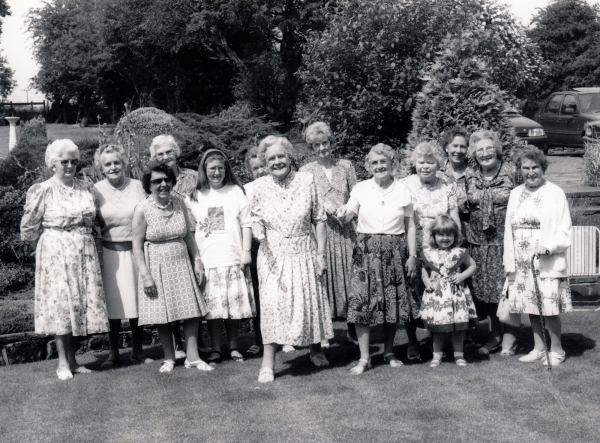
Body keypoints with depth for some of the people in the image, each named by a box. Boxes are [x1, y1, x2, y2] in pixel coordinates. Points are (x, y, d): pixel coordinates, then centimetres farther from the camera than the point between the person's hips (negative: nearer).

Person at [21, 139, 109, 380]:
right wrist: (49, 248, 2)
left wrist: (88, 243, 11)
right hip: (56, 254, -4)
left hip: (85, 253, 4)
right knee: (61, 304, -4)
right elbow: (28, 228, -1)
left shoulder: (87, 189, 7)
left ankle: (72, 359, 14)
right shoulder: (42, 191, -6)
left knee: (82, 304, 4)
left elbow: (95, 221, 20)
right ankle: (63, 363, 3)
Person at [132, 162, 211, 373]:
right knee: (162, 315, 2)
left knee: (192, 311, 1)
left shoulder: (179, 203, 4)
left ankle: (193, 357, 9)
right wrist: (145, 274, -14)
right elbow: (137, 245, -9)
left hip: (182, 264, 4)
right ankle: (169, 358, 17)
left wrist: (197, 260, 6)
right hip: (157, 266, -4)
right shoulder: (142, 209, -10)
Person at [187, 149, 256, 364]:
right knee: (212, 306, 0)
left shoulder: (236, 192, 7)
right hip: (207, 260, 0)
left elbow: (246, 224, 6)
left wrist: (246, 250, -2)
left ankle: (234, 347, 16)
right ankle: (215, 350, 10)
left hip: (233, 258, 0)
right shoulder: (196, 197, 7)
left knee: (234, 304, 4)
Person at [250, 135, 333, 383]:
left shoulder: (306, 181, -3)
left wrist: (321, 254, -2)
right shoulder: (260, 187, -2)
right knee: (272, 304, -11)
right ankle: (268, 363, -6)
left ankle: (316, 350, 35)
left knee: (310, 301, 11)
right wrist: (258, 231, -15)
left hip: (304, 253, 1)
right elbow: (256, 219, 8)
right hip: (273, 255, -1)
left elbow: (319, 220, 0)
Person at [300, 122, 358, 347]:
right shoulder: (306, 171, 7)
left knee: (349, 274, -1)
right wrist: (323, 205, -13)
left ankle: (353, 326, 11)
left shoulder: (346, 166, 11)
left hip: (346, 230, 1)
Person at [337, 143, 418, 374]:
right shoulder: (361, 189, 1)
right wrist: (343, 215, -29)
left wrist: (412, 255, 2)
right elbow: (348, 214, -5)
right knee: (361, 302, -6)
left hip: (395, 251, 1)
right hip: (366, 251, -1)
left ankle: (389, 352, 25)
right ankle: (364, 358, 2)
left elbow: (410, 225, 6)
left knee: (394, 302, 6)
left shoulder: (402, 190, 4)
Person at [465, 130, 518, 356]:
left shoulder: (511, 172, -4)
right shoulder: (469, 177, 6)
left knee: (506, 287, -3)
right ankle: (495, 335, 21)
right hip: (479, 242, 4)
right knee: (484, 287, 7)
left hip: (506, 239, -4)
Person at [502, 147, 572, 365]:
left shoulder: (555, 193, -2)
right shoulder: (516, 194, 12)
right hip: (522, 263, 5)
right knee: (530, 307, 10)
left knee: (549, 307, -5)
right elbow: (508, 230, 13)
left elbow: (564, 231, -4)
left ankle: (556, 349, 11)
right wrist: (510, 264, 8)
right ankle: (538, 349, 22)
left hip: (547, 263, -5)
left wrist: (548, 246, -22)